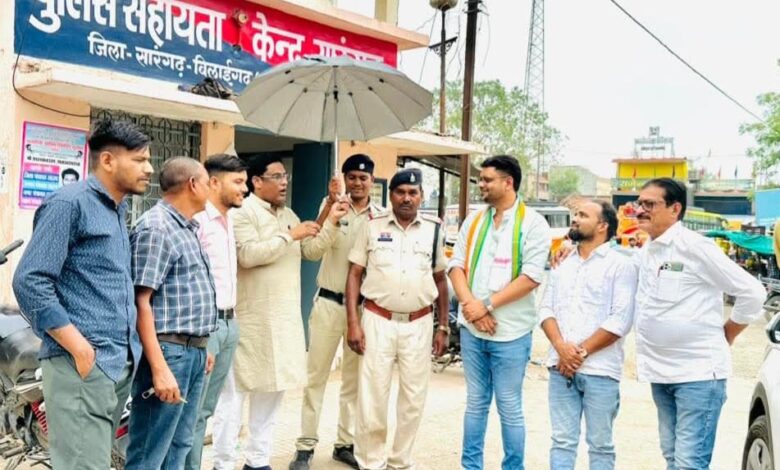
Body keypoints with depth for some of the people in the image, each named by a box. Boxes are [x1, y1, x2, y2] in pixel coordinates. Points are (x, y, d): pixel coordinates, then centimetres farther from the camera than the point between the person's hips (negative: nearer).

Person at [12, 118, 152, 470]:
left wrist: (130, 352, 16)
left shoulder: (118, 212, 19)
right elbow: (29, 283, -16)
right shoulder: (69, 203, -8)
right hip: (82, 366, -9)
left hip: (119, 365, 9)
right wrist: (80, 349, -17)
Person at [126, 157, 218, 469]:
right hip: (168, 351, -10)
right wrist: (159, 368, -23)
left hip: (193, 351, 10)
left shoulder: (187, 227, 16)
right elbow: (141, 302, -19)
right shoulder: (156, 227, -13)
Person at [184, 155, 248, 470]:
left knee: (206, 408, 15)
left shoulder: (228, 219, 16)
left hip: (229, 322, 9)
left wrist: (231, 317, 17)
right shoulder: (197, 218, -13)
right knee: (192, 411, -2)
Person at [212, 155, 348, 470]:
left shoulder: (288, 214, 17)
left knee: (272, 389, 13)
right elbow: (248, 255, -22)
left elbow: (310, 251, 16)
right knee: (235, 390, 0)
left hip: (284, 318, 8)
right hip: (251, 319, -8)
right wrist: (289, 236, -18)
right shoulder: (243, 212, -8)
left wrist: (331, 222, 4)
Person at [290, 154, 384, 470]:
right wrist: (332, 207, -24)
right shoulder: (331, 207, -2)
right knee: (316, 376, 4)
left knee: (354, 378, 12)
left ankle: (345, 443, 25)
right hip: (329, 302, -2)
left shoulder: (381, 216, 3)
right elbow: (316, 248, -16)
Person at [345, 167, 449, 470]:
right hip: (377, 320, -2)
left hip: (419, 324, 2)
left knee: (414, 398, 9)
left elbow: (440, 280, 12)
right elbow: (354, 275, 1)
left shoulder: (433, 230, 5)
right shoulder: (373, 227, 1)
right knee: (372, 397, 2)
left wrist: (443, 327, 9)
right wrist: (353, 323, -7)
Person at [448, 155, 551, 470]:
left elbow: (531, 277, -14)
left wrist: (488, 306, -16)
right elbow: (456, 266, 5)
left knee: (510, 408, 5)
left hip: (510, 331, -5)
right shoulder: (473, 221, 10)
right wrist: (471, 305, -11)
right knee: (475, 402, 15)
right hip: (471, 328, 5)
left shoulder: (533, 224, -6)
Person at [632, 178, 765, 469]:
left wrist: (725, 335, -1)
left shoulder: (695, 247, -12)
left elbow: (753, 293, -9)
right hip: (659, 372, 7)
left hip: (699, 372, -7)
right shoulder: (644, 253, 9)